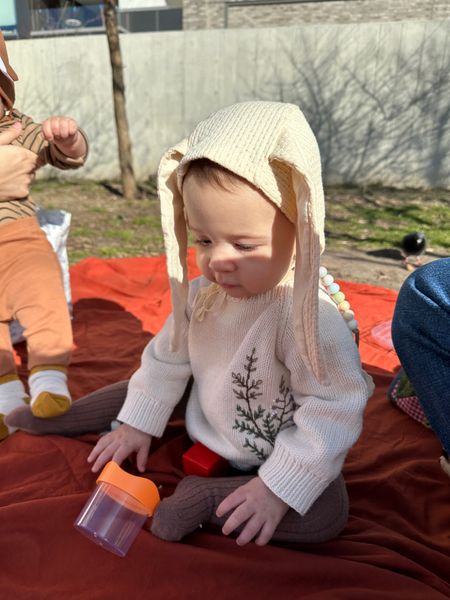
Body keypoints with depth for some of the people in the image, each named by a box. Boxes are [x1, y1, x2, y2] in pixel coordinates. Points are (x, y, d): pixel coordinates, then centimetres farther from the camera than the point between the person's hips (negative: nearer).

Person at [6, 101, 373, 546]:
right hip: (205, 427, 5)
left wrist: (276, 487, -30)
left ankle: (203, 498, -19)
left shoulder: (309, 317, -33)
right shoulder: (201, 294, -13)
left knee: (326, 513, -26)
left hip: (272, 455, -4)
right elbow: (168, 358, 1)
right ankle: (65, 415, 28)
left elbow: (333, 412, -29)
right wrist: (138, 423, 4)